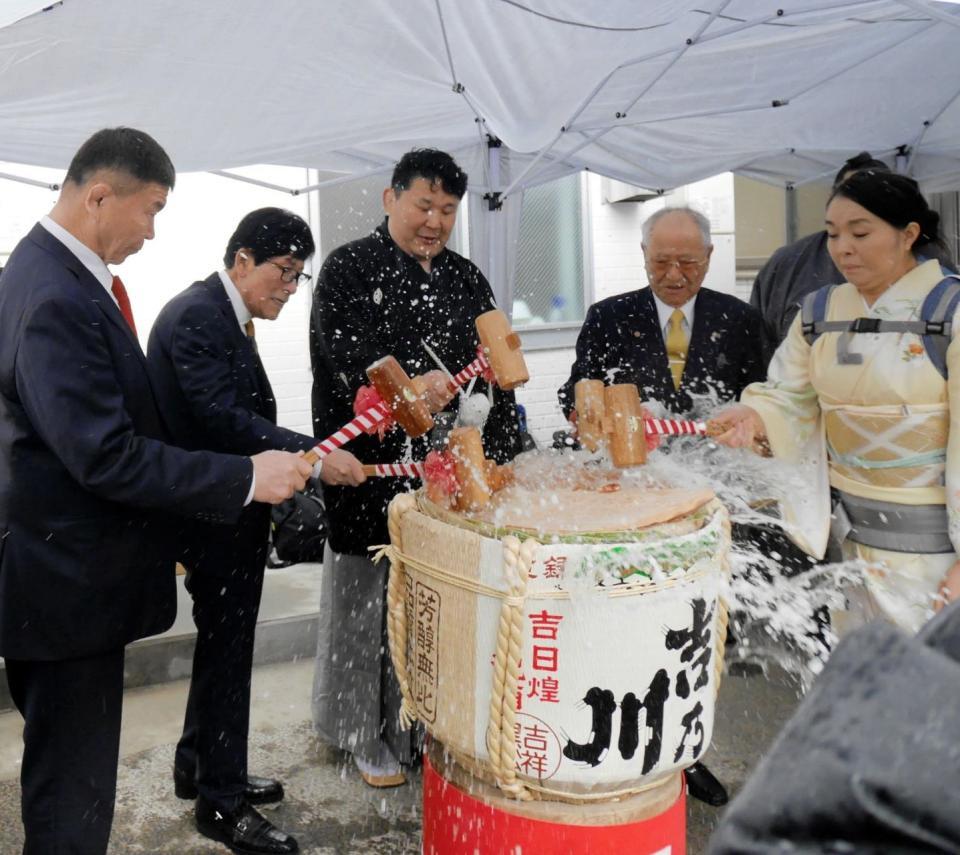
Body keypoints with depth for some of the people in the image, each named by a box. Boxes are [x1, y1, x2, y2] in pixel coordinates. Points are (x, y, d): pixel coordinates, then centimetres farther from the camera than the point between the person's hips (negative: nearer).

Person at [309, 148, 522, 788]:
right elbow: (346, 357, -18)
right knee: (372, 598, 8)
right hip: (374, 465, -4)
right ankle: (371, 736, 27)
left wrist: (503, 454, 2)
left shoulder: (466, 279, 13)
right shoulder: (349, 268, -2)